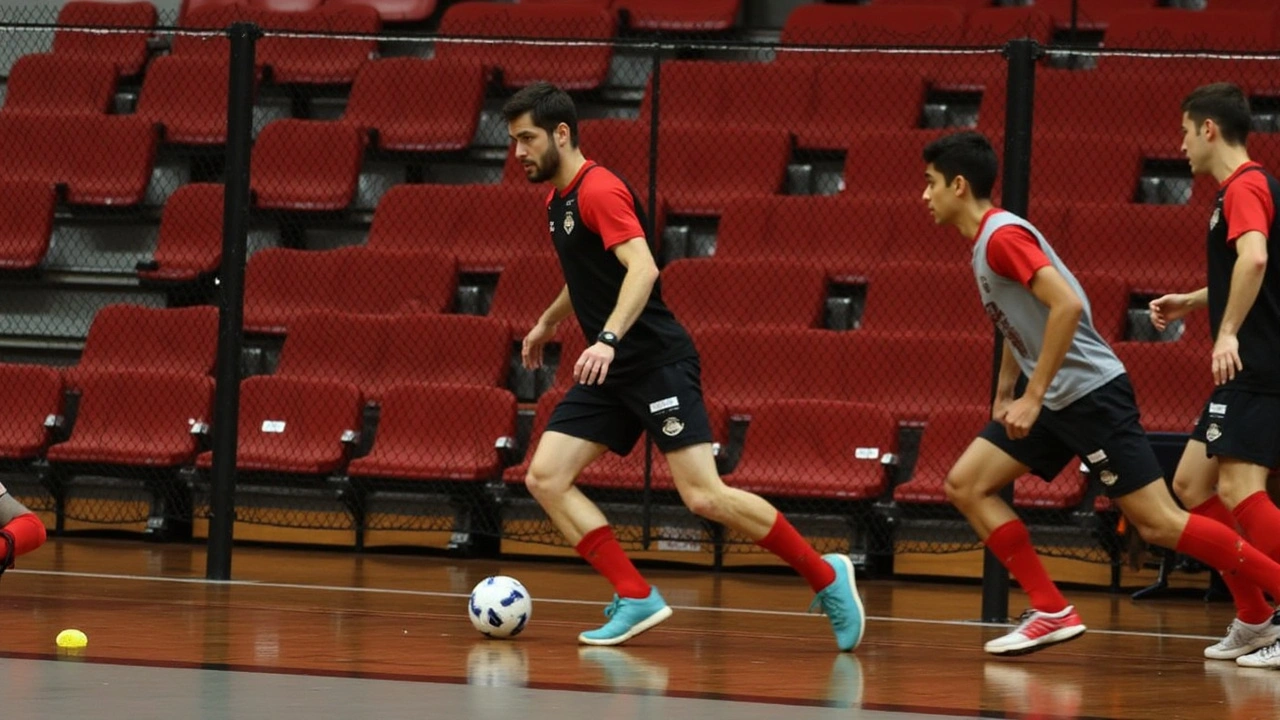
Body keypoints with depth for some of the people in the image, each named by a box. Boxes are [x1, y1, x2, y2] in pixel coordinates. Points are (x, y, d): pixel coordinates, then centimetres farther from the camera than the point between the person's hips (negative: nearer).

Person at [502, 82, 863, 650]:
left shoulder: (599, 190, -13)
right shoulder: (558, 200, 16)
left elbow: (642, 268, -28)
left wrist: (607, 338, -40)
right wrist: (549, 321, 48)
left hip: (655, 362, -9)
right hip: (608, 371, 10)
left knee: (704, 496, -16)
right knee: (545, 478, -5)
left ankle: (826, 577, -2)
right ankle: (636, 598, -7)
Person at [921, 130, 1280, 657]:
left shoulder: (1002, 235, -16)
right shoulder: (983, 242, 14)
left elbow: (1067, 305, -26)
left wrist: (1032, 397, -23)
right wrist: (1005, 400, 20)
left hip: (1089, 391, -10)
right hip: (1049, 398, 10)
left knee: (1159, 524, -11)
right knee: (965, 484, 3)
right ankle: (1052, 612, 1)